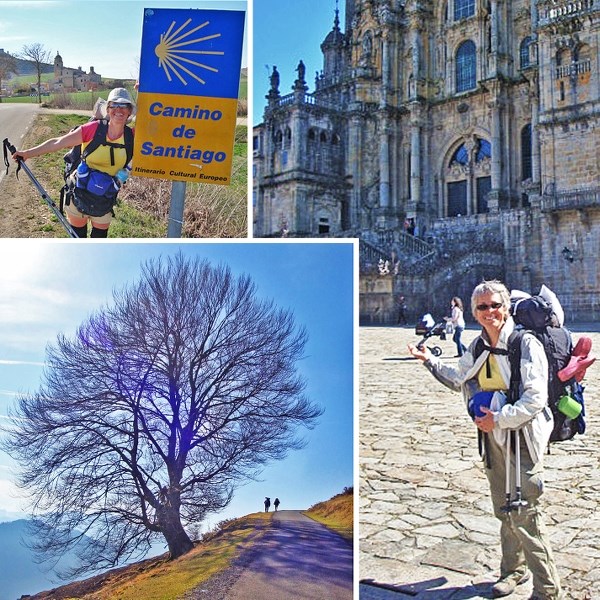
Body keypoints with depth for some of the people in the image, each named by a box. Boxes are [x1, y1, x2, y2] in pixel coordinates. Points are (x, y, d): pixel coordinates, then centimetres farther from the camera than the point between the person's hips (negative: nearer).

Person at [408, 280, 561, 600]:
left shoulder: (526, 343, -14)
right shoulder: (478, 347, 7)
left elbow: (536, 398, -19)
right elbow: (460, 380, 24)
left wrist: (500, 418, -21)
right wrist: (430, 360, 17)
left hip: (522, 436, -7)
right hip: (493, 437, 7)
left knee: (524, 514, -5)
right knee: (504, 511, 19)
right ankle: (514, 570, 38)